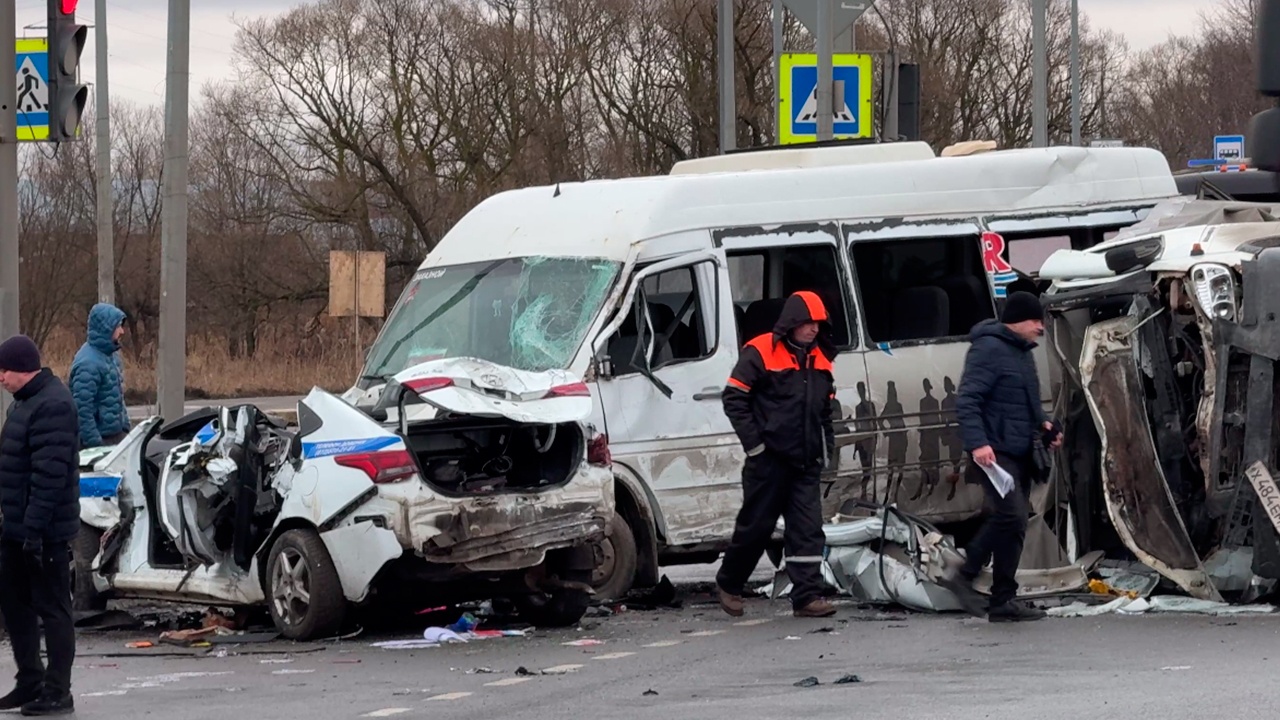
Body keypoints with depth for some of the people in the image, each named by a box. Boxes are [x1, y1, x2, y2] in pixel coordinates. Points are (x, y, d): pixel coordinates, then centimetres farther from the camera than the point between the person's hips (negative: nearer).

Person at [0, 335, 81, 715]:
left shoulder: (52, 405, -19)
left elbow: (49, 474, -24)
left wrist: (33, 526, -26)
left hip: (45, 530, -10)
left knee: (53, 609, -3)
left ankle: (57, 692, 2)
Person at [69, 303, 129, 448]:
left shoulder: (111, 354, 8)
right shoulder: (88, 364, -21)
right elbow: (82, 410, -24)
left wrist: (125, 427, 17)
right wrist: (94, 444, -23)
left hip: (117, 435, 9)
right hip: (101, 439, -9)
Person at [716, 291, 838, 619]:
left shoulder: (819, 359, 13)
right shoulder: (761, 353, -8)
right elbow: (734, 398, -9)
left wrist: (827, 447, 14)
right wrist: (754, 443, -13)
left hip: (806, 462, 5)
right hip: (769, 458, -5)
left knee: (808, 530, -3)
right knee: (756, 525, 4)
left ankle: (808, 597, -6)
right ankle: (729, 584, 23)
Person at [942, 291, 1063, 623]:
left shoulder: (1021, 351, 19)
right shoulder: (989, 349, -13)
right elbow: (967, 400, -20)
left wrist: (1043, 423, 13)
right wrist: (977, 443, -31)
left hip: (1019, 453, 10)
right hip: (995, 454, -10)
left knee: (1003, 521, 11)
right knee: (1012, 518, -17)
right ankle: (1004, 600, -12)